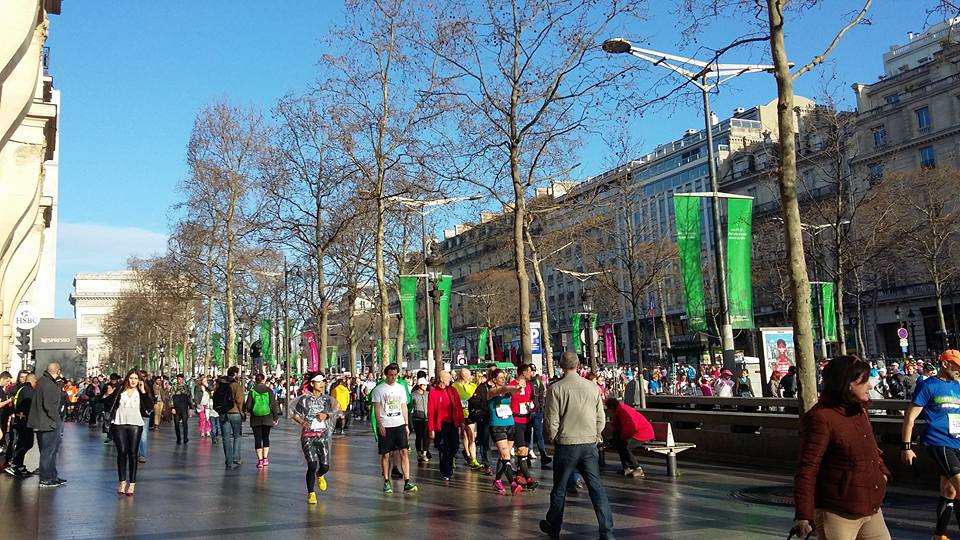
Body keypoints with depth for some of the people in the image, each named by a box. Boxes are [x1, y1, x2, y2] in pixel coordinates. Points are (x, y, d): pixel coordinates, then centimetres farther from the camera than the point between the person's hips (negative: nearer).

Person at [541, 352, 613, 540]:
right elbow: (601, 419, 5)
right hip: (590, 444, 2)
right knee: (596, 487, 5)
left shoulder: (555, 388, -9)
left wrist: (553, 440, 9)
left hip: (566, 445, -2)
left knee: (559, 488, 13)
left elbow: (551, 421, -8)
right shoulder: (593, 387, 0)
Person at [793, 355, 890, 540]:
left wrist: (882, 472, 11)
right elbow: (806, 469, -20)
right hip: (837, 515, -8)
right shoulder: (820, 417, -18)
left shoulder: (860, 412, 11)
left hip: (871, 509, 9)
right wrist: (804, 515, -22)